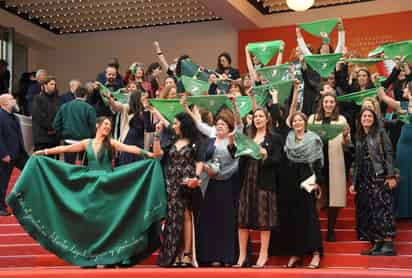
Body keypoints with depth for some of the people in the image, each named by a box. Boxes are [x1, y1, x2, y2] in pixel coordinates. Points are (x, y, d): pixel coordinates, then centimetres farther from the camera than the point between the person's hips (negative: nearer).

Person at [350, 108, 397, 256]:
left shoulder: (380, 132, 3)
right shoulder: (359, 138, 17)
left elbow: (388, 154, -5)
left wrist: (391, 175, -14)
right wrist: (353, 182, 12)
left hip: (380, 176, -6)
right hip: (364, 179, 6)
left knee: (382, 208, -12)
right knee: (369, 211, 1)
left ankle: (388, 244, -13)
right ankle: (377, 244, 3)